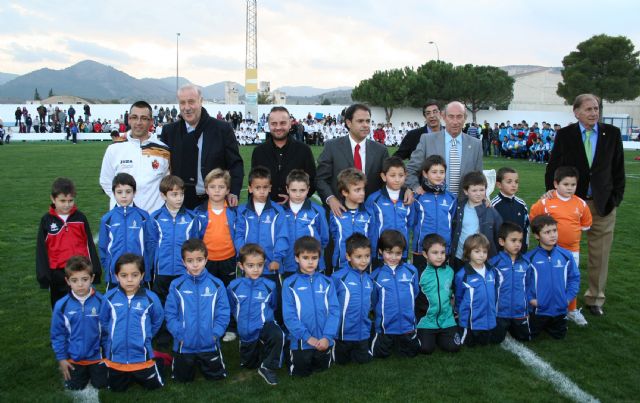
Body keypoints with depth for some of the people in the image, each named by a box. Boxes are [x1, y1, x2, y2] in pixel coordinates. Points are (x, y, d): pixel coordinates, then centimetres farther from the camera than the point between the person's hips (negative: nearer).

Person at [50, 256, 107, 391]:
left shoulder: (101, 301, -19)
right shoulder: (61, 305, -15)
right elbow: (57, 333, -3)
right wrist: (61, 358, -1)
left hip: (97, 356, -1)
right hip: (74, 358, 1)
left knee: (101, 386, 12)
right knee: (74, 388, 15)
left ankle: (94, 371, 41)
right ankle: (84, 373, 44)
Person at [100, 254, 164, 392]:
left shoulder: (151, 298, -15)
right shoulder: (109, 297, -11)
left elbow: (157, 321, 3)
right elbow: (103, 323, 4)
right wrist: (109, 344, 8)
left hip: (142, 357, -1)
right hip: (115, 357, 1)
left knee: (154, 386, 15)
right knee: (117, 389, 20)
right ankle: (129, 376, 48)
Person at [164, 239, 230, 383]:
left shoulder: (217, 284, -8)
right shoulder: (176, 285, -9)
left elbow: (223, 313, -5)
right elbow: (170, 313, -6)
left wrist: (215, 333, -14)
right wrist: (179, 334, -14)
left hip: (209, 344, 1)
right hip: (184, 344, 0)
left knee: (217, 375, 13)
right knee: (183, 378, 14)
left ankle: (202, 363, 42)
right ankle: (191, 363, 45)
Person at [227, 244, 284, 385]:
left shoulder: (269, 286, -11)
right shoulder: (234, 286, -8)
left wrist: (263, 316, 5)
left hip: (264, 326, -3)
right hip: (246, 332, 3)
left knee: (277, 335, -37)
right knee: (248, 365, 18)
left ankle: (268, 367, -15)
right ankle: (261, 350, 48)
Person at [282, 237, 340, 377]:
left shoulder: (326, 282, 0)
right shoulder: (290, 284, -6)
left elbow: (334, 310, -5)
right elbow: (289, 315, -10)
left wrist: (327, 336, -16)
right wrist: (308, 337, -17)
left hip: (323, 340, 2)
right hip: (301, 340, -2)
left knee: (321, 368, 15)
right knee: (301, 372, 7)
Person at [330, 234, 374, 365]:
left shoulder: (369, 279, 1)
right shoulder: (338, 277, -18)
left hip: (363, 333, 4)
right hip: (343, 332, -4)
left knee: (364, 360, 13)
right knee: (341, 361, 13)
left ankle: (353, 352, 41)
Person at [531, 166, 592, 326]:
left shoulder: (580, 203, -3)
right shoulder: (546, 201, -12)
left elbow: (587, 223, 13)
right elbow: (533, 216, 0)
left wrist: (573, 233, 8)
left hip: (573, 249, 2)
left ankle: (572, 310, 28)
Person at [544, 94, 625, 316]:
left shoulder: (612, 133, 1)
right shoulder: (564, 134, -2)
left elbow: (618, 169, 5)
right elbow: (553, 167, 3)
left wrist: (615, 198, -1)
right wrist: (553, 193, -4)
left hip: (603, 204, 1)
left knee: (600, 254, 8)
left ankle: (595, 298, 23)